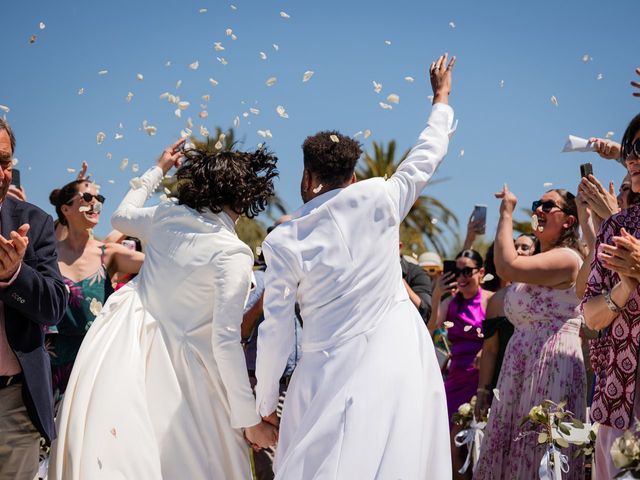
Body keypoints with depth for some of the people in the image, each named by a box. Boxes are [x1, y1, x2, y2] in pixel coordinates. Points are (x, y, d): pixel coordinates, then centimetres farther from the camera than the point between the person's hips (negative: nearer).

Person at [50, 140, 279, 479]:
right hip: (169, 358, -6)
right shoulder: (232, 254, -16)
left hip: (122, 337, 6)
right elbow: (226, 340, -20)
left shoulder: (167, 215, 0)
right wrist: (249, 419, -14)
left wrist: (157, 170, 36)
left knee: (112, 452, 11)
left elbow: (121, 217, 24)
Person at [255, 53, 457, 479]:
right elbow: (427, 155, 16)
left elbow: (276, 331, -2)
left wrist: (265, 404, 8)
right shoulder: (378, 199, -1)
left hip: (333, 370, -2)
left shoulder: (284, 241, -4)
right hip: (401, 358, 2)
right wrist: (441, 100, 33)